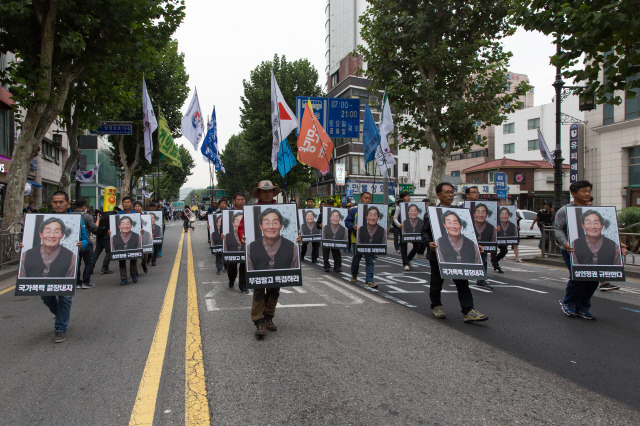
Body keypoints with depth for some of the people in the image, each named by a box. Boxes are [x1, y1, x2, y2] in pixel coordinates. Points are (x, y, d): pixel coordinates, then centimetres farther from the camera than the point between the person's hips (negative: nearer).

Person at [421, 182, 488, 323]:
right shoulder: (431, 213, -2)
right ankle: (436, 306, 30)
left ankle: (468, 311, -2)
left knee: (462, 281, -2)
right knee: (437, 281, 11)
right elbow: (425, 232, -6)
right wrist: (429, 242, -25)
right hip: (438, 254, -3)